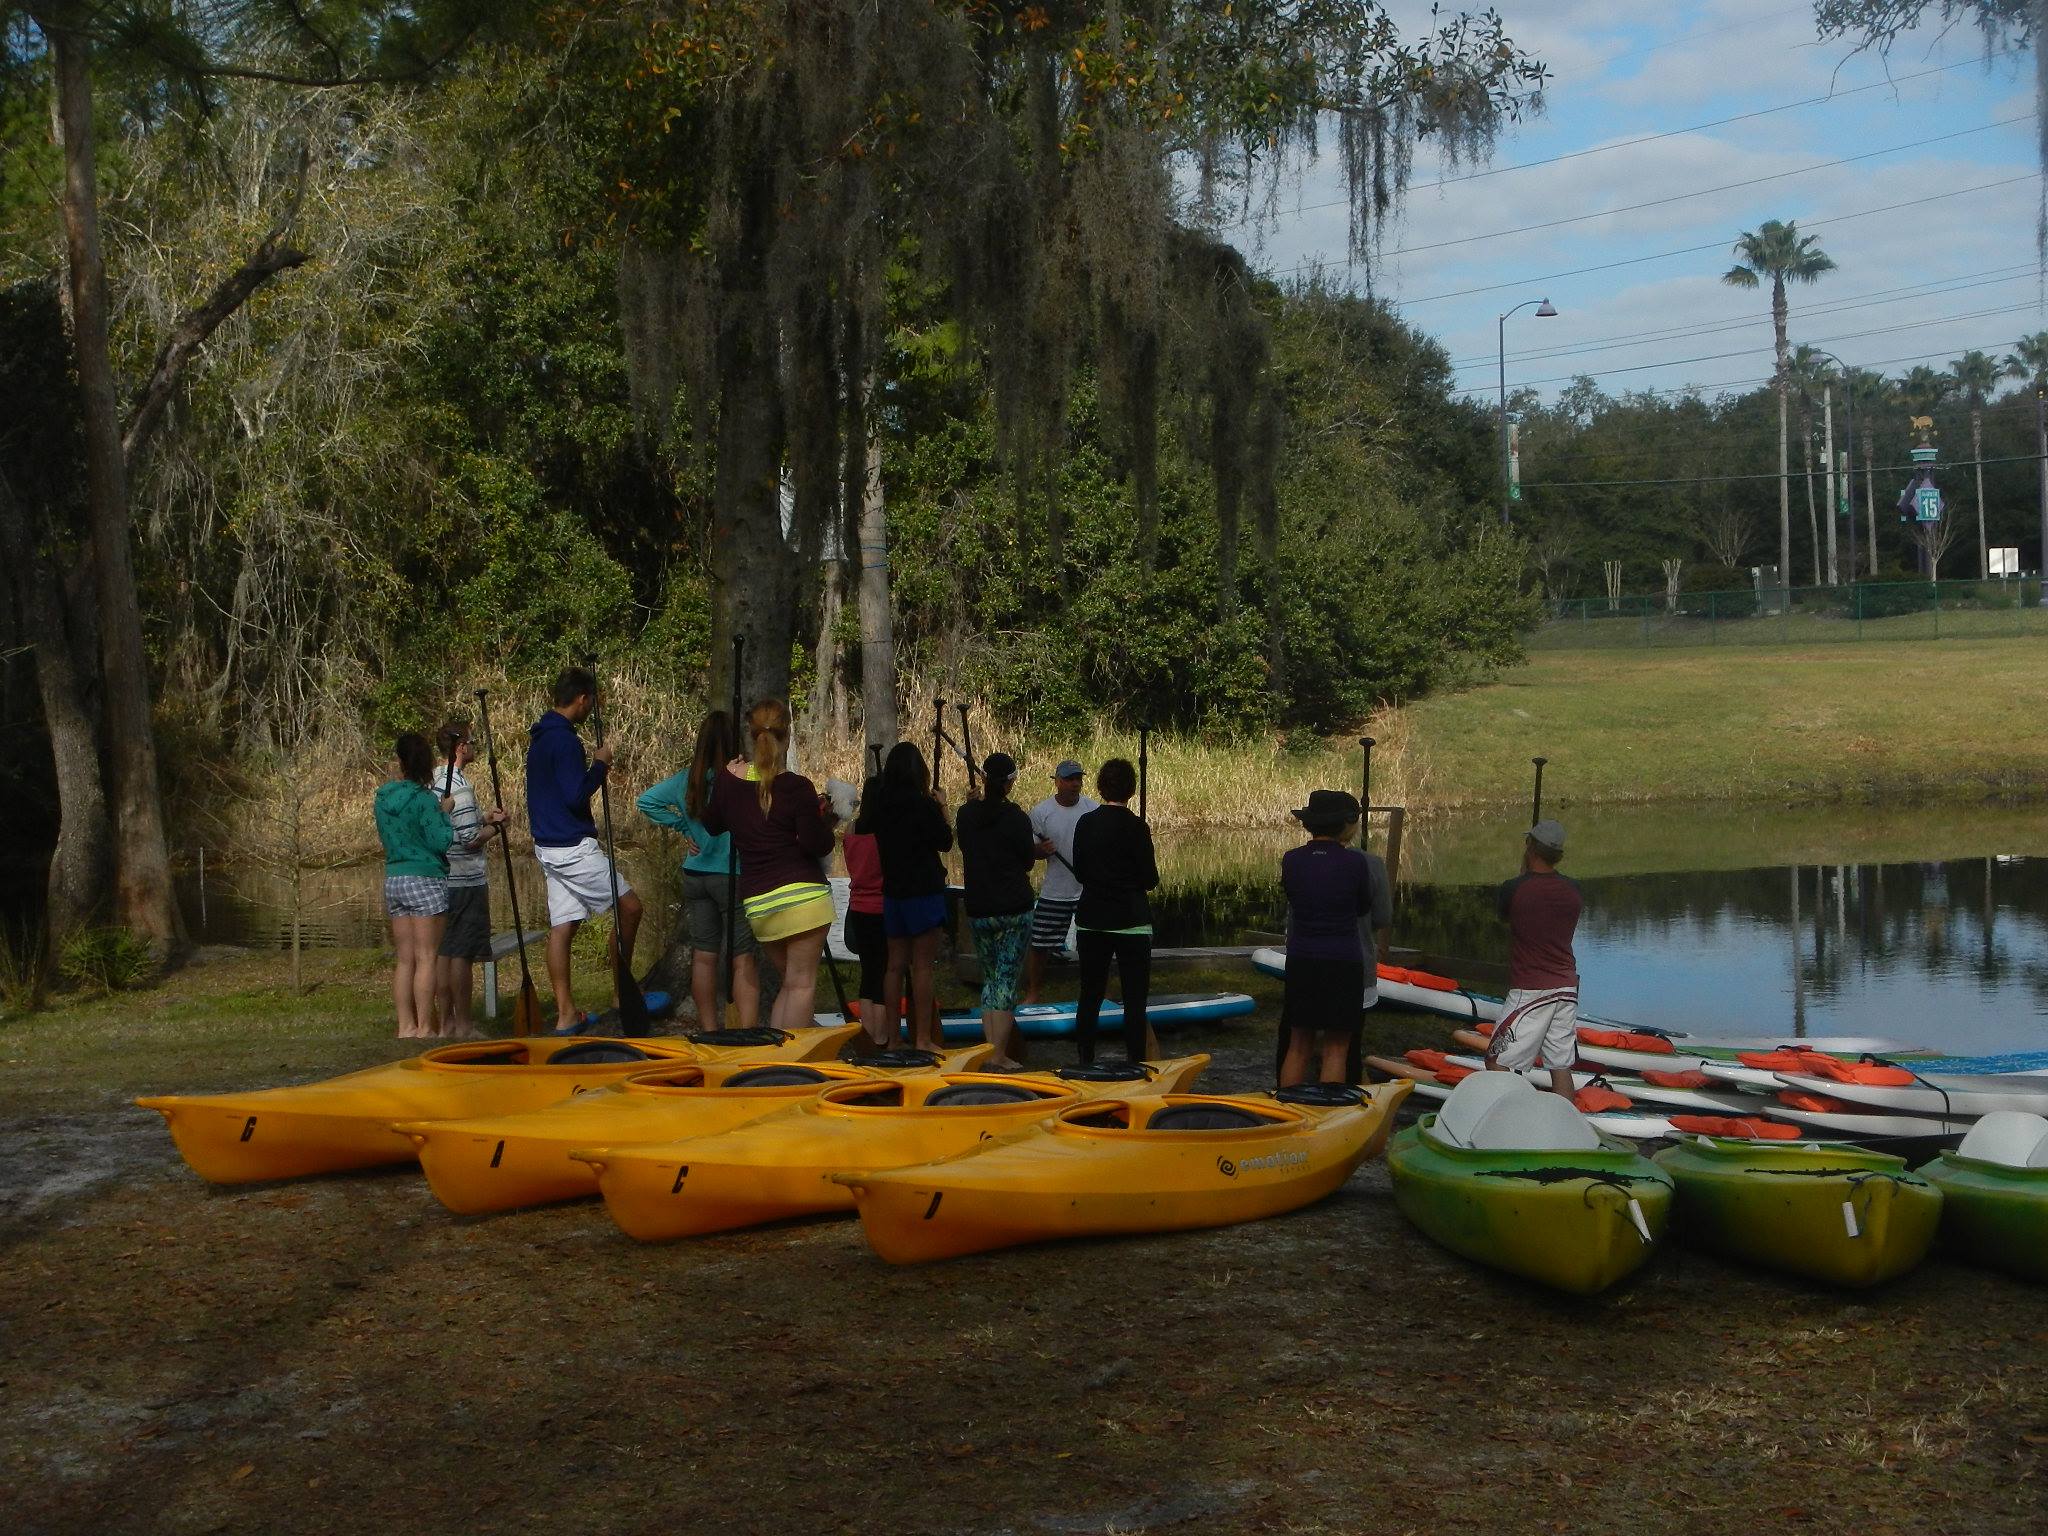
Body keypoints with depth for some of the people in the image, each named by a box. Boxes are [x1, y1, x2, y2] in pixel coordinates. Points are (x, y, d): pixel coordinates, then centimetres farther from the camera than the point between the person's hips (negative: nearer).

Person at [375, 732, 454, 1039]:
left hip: (393, 879, 7)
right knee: (426, 958, -3)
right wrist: (445, 812, -1)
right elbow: (441, 841, -15)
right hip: (425, 880, -7)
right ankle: (424, 1028, -3)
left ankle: (406, 1026, 11)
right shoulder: (424, 799, -13)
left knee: (404, 959, 10)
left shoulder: (384, 797, 7)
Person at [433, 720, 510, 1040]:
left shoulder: (434, 781, 11)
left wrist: (484, 818, 16)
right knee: (461, 954, -4)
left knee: (442, 952, 11)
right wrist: (495, 827, -2)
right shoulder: (460, 785, -17)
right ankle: (463, 1026, 1)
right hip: (465, 881, -9)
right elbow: (470, 838, -20)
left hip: (440, 879, 9)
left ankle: (446, 1021, 16)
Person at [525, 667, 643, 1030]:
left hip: (549, 847, 10)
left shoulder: (539, 737, 15)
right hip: (572, 847, -10)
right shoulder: (565, 740, -17)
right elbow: (575, 796, -21)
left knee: (562, 927, 8)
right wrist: (599, 765, -8)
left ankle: (565, 1014, 9)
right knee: (629, 906, 1)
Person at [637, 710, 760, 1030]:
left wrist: (683, 827, 6)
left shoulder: (687, 779, 1)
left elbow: (646, 802, 7)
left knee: (704, 955, 14)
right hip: (733, 875, -5)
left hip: (695, 875, 6)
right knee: (744, 959, -2)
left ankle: (709, 1027, 23)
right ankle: (748, 1035, -7)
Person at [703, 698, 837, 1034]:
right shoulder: (797, 787, -10)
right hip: (803, 895, -5)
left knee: (790, 981, 18)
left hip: (756, 903, 5)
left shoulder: (729, 780, 4)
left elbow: (712, 825, 21)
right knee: (802, 984, -1)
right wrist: (824, 817, 6)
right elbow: (817, 846, -12)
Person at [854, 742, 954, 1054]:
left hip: (892, 893, 5)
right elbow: (945, 843, -4)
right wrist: (942, 814, 10)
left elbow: (860, 830, 21)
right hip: (924, 891, -5)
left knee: (895, 964, 11)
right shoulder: (925, 805, -13)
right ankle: (923, 1038, -4)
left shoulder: (877, 806, 2)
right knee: (923, 966, -3)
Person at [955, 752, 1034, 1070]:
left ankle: (990, 1050, 12)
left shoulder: (966, 815, 1)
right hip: (1014, 910, -4)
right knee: (1007, 981, -1)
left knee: (990, 980, 15)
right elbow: (1027, 862, -1)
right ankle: (1000, 1056, -4)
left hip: (978, 909, 4)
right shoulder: (1016, 819, -11)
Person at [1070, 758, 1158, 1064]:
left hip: (1092, 920, 4)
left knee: (1090, 994, 12)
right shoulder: (1135, 827, -12)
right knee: (1135, 998, 1)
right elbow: (1150, 880, -9)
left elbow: (1079, 873, 9)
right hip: (1131, 922, -4)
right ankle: (1136, 1065, -1)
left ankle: (1085, 1061, 16)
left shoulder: (1085, 823, 1)